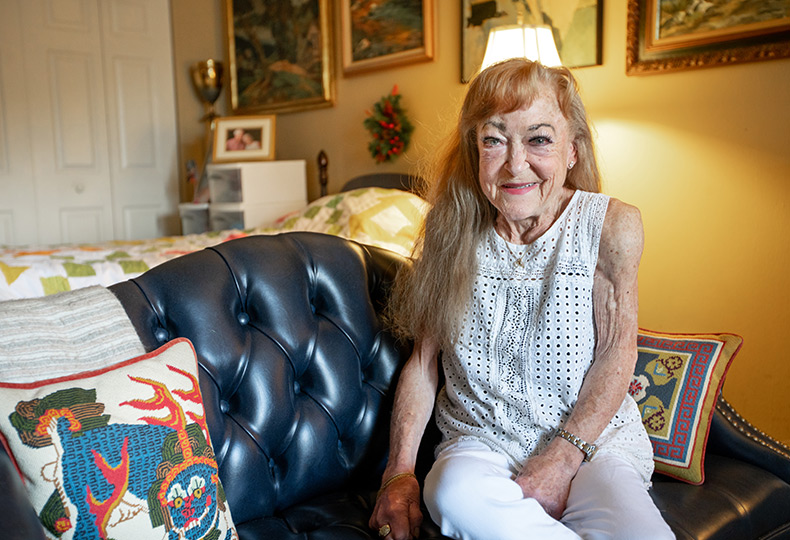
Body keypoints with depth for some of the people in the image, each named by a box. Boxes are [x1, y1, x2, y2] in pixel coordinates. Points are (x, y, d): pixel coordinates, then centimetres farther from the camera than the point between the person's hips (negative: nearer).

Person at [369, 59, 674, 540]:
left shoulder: (611, 226, -6)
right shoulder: (454, 235, -1)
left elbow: (616, 355, -3)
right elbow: (424, 359, 2)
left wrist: (561, 459, -14)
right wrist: (400, 470, -9)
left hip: (593, 438, -1)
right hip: (479, 441, 2)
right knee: (456, 496, -34)